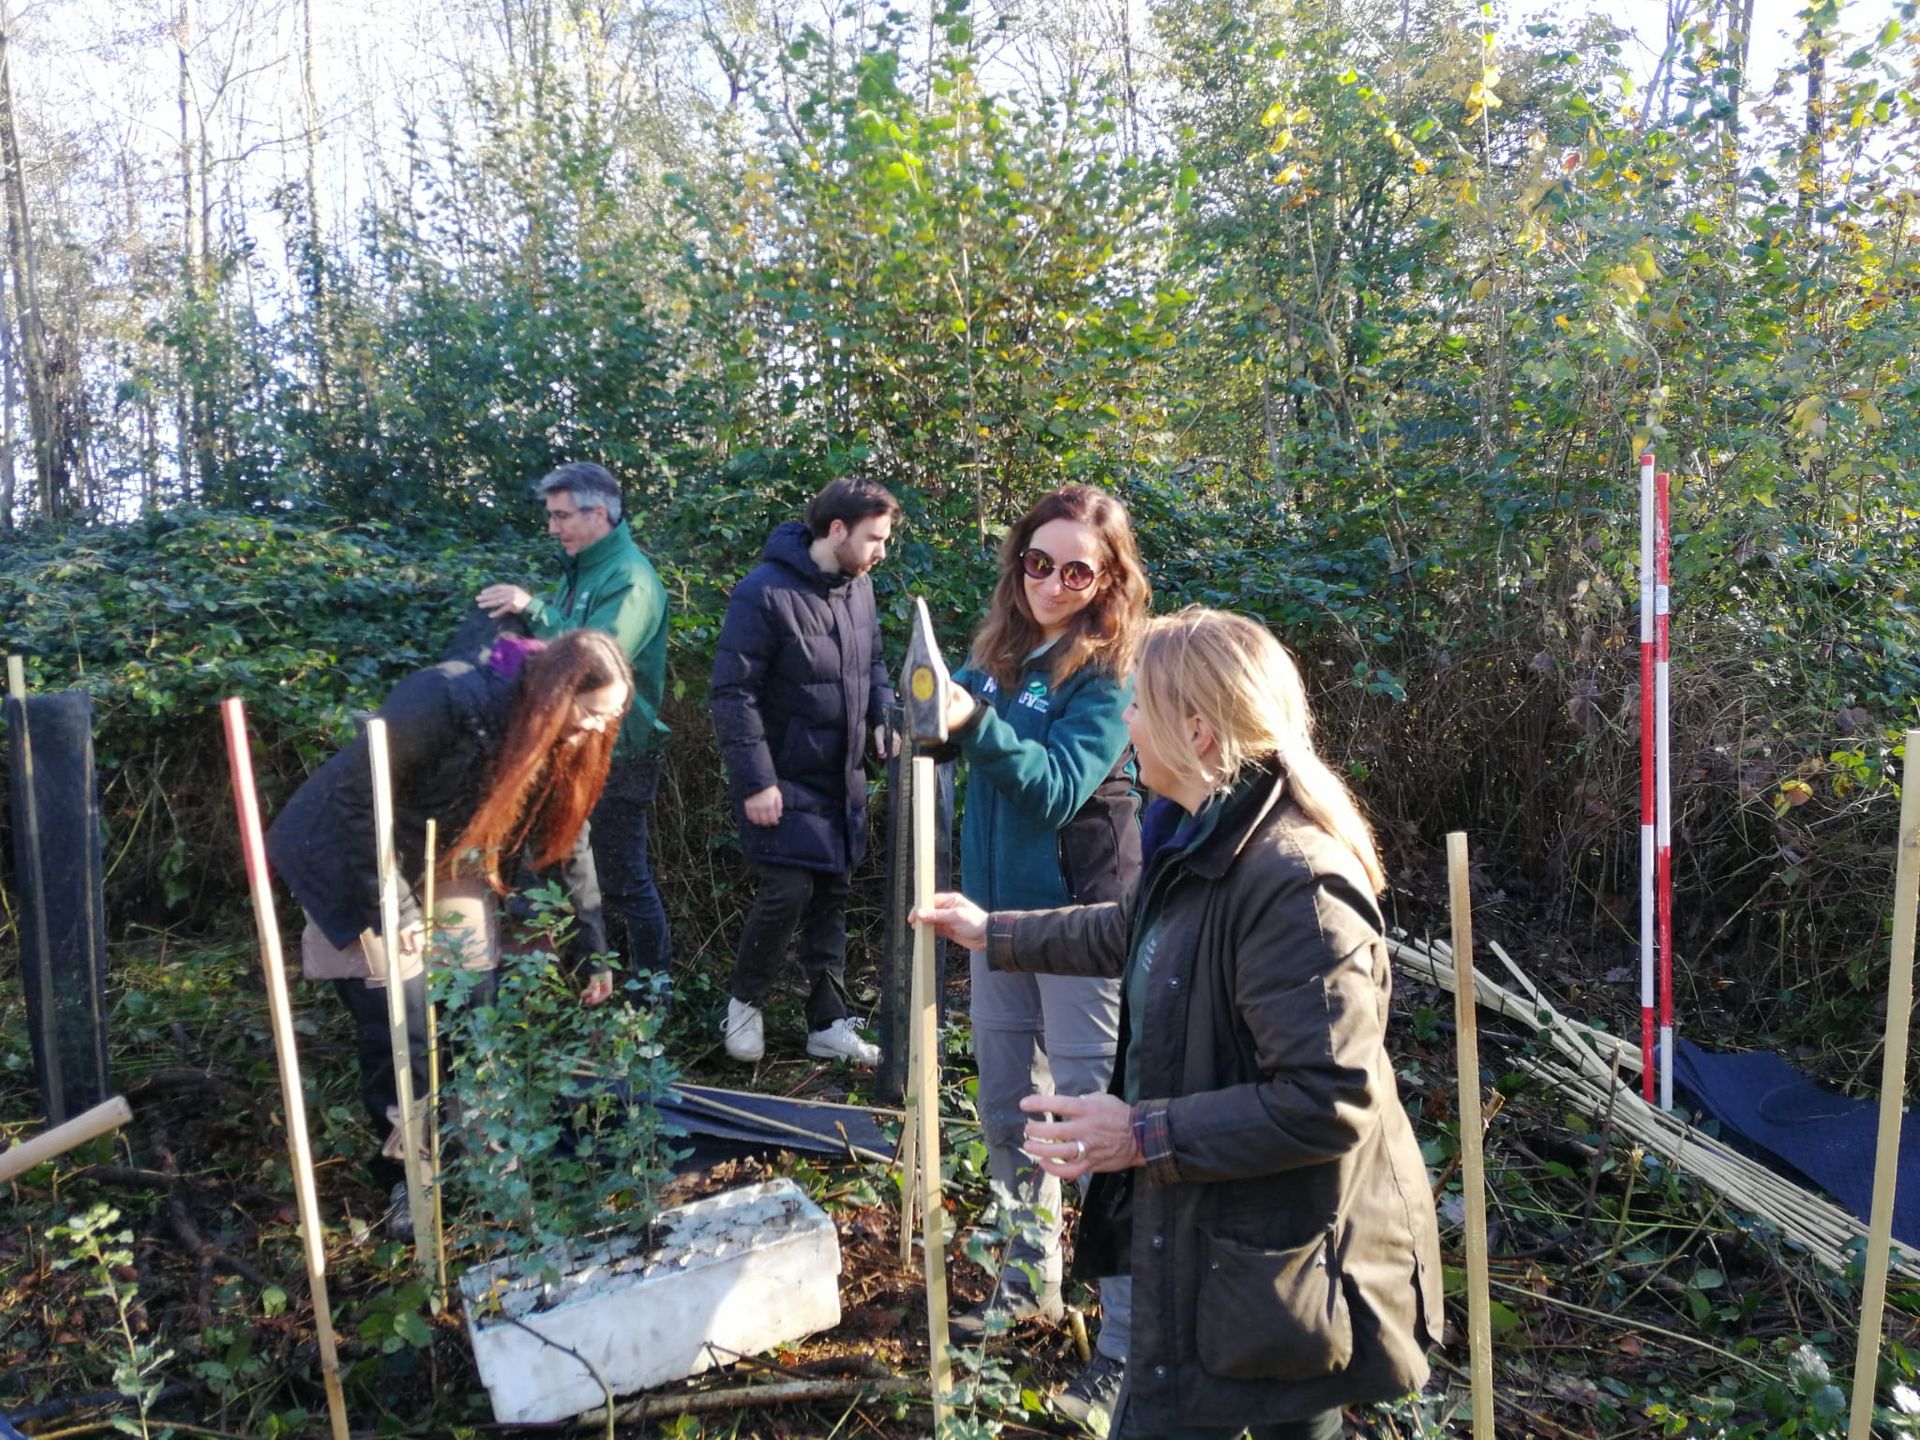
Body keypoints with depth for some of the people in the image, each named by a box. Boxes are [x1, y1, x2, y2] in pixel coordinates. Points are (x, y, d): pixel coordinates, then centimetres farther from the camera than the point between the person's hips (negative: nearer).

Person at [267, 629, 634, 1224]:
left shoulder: (563, 742, -12)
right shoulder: (445, 699, -34)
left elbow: (568, 838, -1)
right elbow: (359, 795, -27)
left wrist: (594, 949, 1)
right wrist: (393, 907, -23)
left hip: (449, 868, 6)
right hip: (352, 858, -6)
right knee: (402, 1030, -7)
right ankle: (408, 1174, 12)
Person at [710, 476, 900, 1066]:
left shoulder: (858, 586, 5)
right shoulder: (765, 593, -18)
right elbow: (733, 692, -18)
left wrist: (885, 716, 0)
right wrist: (755, 781, -19)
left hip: (842, 779, 7)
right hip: (785, 781, -7)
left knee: (831, 897, 11)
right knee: (787, 892, -10)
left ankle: (828, 1023, 22)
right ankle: (744, 1000, 17)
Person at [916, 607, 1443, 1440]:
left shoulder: (1293, 885, -29)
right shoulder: (1207, 846, 6)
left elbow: (1327, 1102, -30)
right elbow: (1130, 935, 25)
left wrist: (1143, 1135, -26)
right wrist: (995, 935, 32)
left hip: (1272, 1274, -10)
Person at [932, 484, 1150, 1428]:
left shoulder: (1110, 674, -12)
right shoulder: (1000, 651, 7)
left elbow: (1059, 785, -23)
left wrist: (977, 724, -36)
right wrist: (930, 720, -10)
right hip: (1000, 908, 7)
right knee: (1007, 1114, 18)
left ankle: (1129, 1350, 10)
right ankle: (1030, 1280, 39)